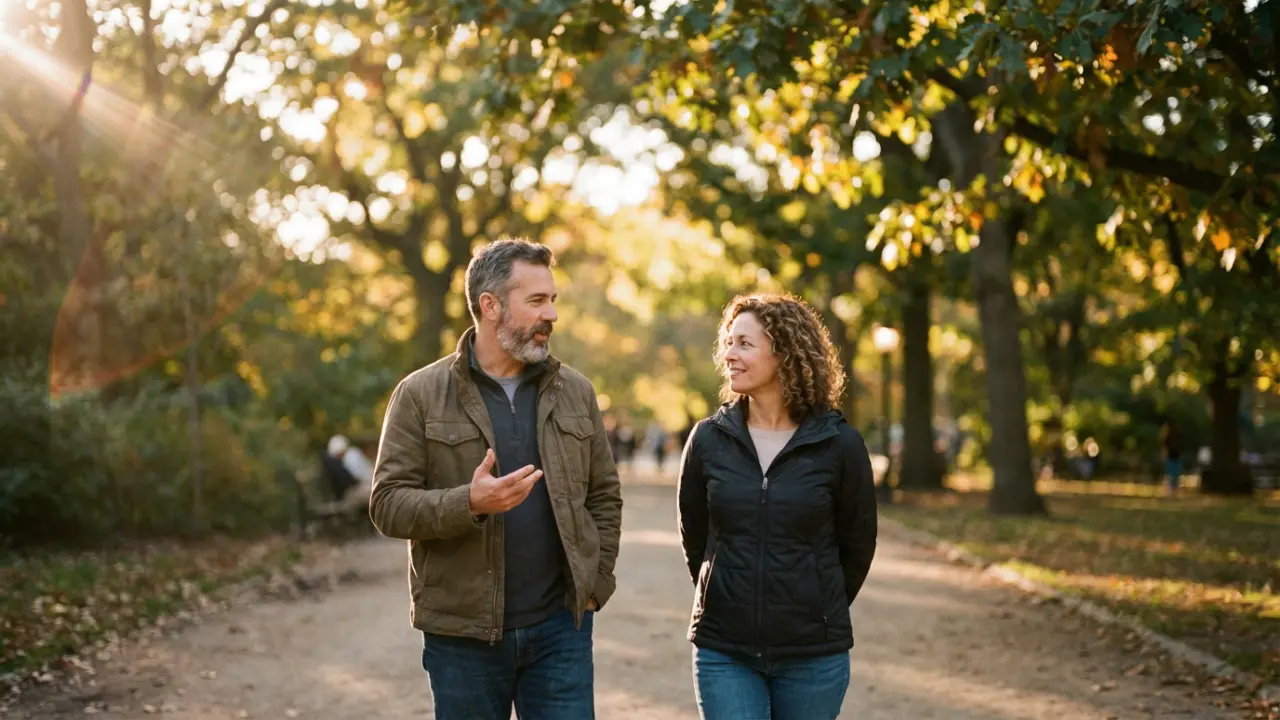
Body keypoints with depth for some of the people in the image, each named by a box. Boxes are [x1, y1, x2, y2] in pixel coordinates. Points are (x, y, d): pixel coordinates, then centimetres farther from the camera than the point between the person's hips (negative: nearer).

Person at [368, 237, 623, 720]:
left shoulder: (575, 392, 7)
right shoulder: (421, 395, -3)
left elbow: (605, 496, 12)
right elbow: (388, 504, -8)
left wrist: (596, 584, 4)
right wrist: (469, 503, -23)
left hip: (560, 628, 2)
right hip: (462, 631, -2)